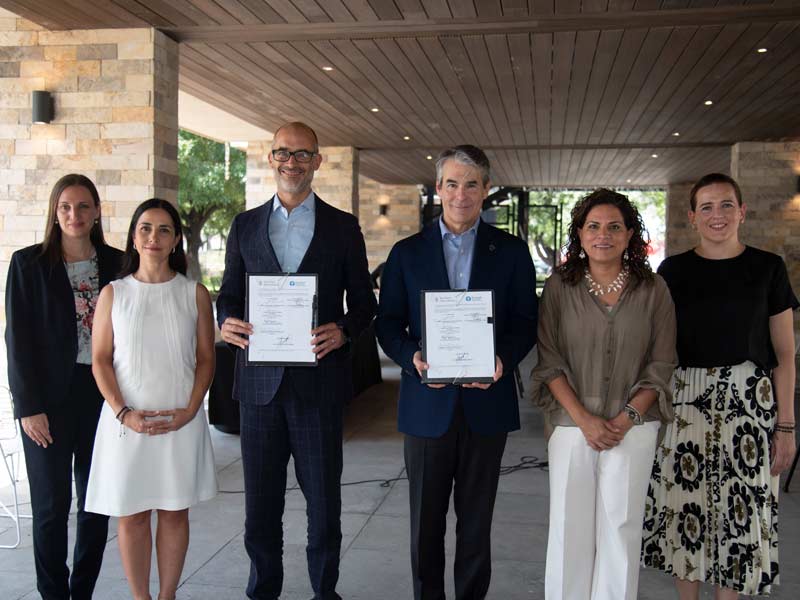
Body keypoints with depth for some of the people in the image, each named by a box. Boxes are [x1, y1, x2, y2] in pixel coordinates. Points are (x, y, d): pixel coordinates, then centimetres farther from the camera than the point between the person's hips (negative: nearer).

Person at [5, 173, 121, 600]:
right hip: (50, 398, -2)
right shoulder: (29, 263, 0)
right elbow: (18, 338, -3)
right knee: (51, 504, 3)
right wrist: (30, 405, -9)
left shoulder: (117, 264, 6)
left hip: (104, 396, 3)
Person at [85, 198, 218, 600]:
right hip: (127, 420, 0)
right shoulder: (113, 293, 4)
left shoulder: (195, 294, 3)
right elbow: (100, 361, 2)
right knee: (132, 517, 6)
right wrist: (124, 413, -11)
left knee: (175, 513, 8)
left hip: (180, 421, 0)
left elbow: (205, 360, 4)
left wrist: (189, 412, -9)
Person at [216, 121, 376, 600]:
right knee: (261, 499, 11)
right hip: (260, 380, 2)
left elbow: (364, 301, 5)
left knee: (324, 498, 8)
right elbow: (230, 293, 12)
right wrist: (227, 321, -10)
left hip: (318, 380, -1)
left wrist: (343, 330, -16)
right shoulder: (246, 225, 10)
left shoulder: (343, 227, 4)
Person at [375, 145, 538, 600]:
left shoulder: (511, 251, 5)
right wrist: (412, 357, -16)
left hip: (486, 403, 0)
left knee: (477, 520, 12)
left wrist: (504, 360, -16)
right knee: (426, 520, 11)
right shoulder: (407, 252, 5)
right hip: (428, 403, 0)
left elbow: (526, 322, 3)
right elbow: (388, 323, 4)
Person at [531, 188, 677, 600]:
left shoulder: (653, 290, 2)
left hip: (632, 429, 0)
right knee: (569, 527, 6)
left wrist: (625, 419, -9)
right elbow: (548, 361, -2)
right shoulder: (559, 287, 1)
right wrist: (584, 419, -11)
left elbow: (660, 366, 2)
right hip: (571, 426, 0)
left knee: (620, 527, 7)